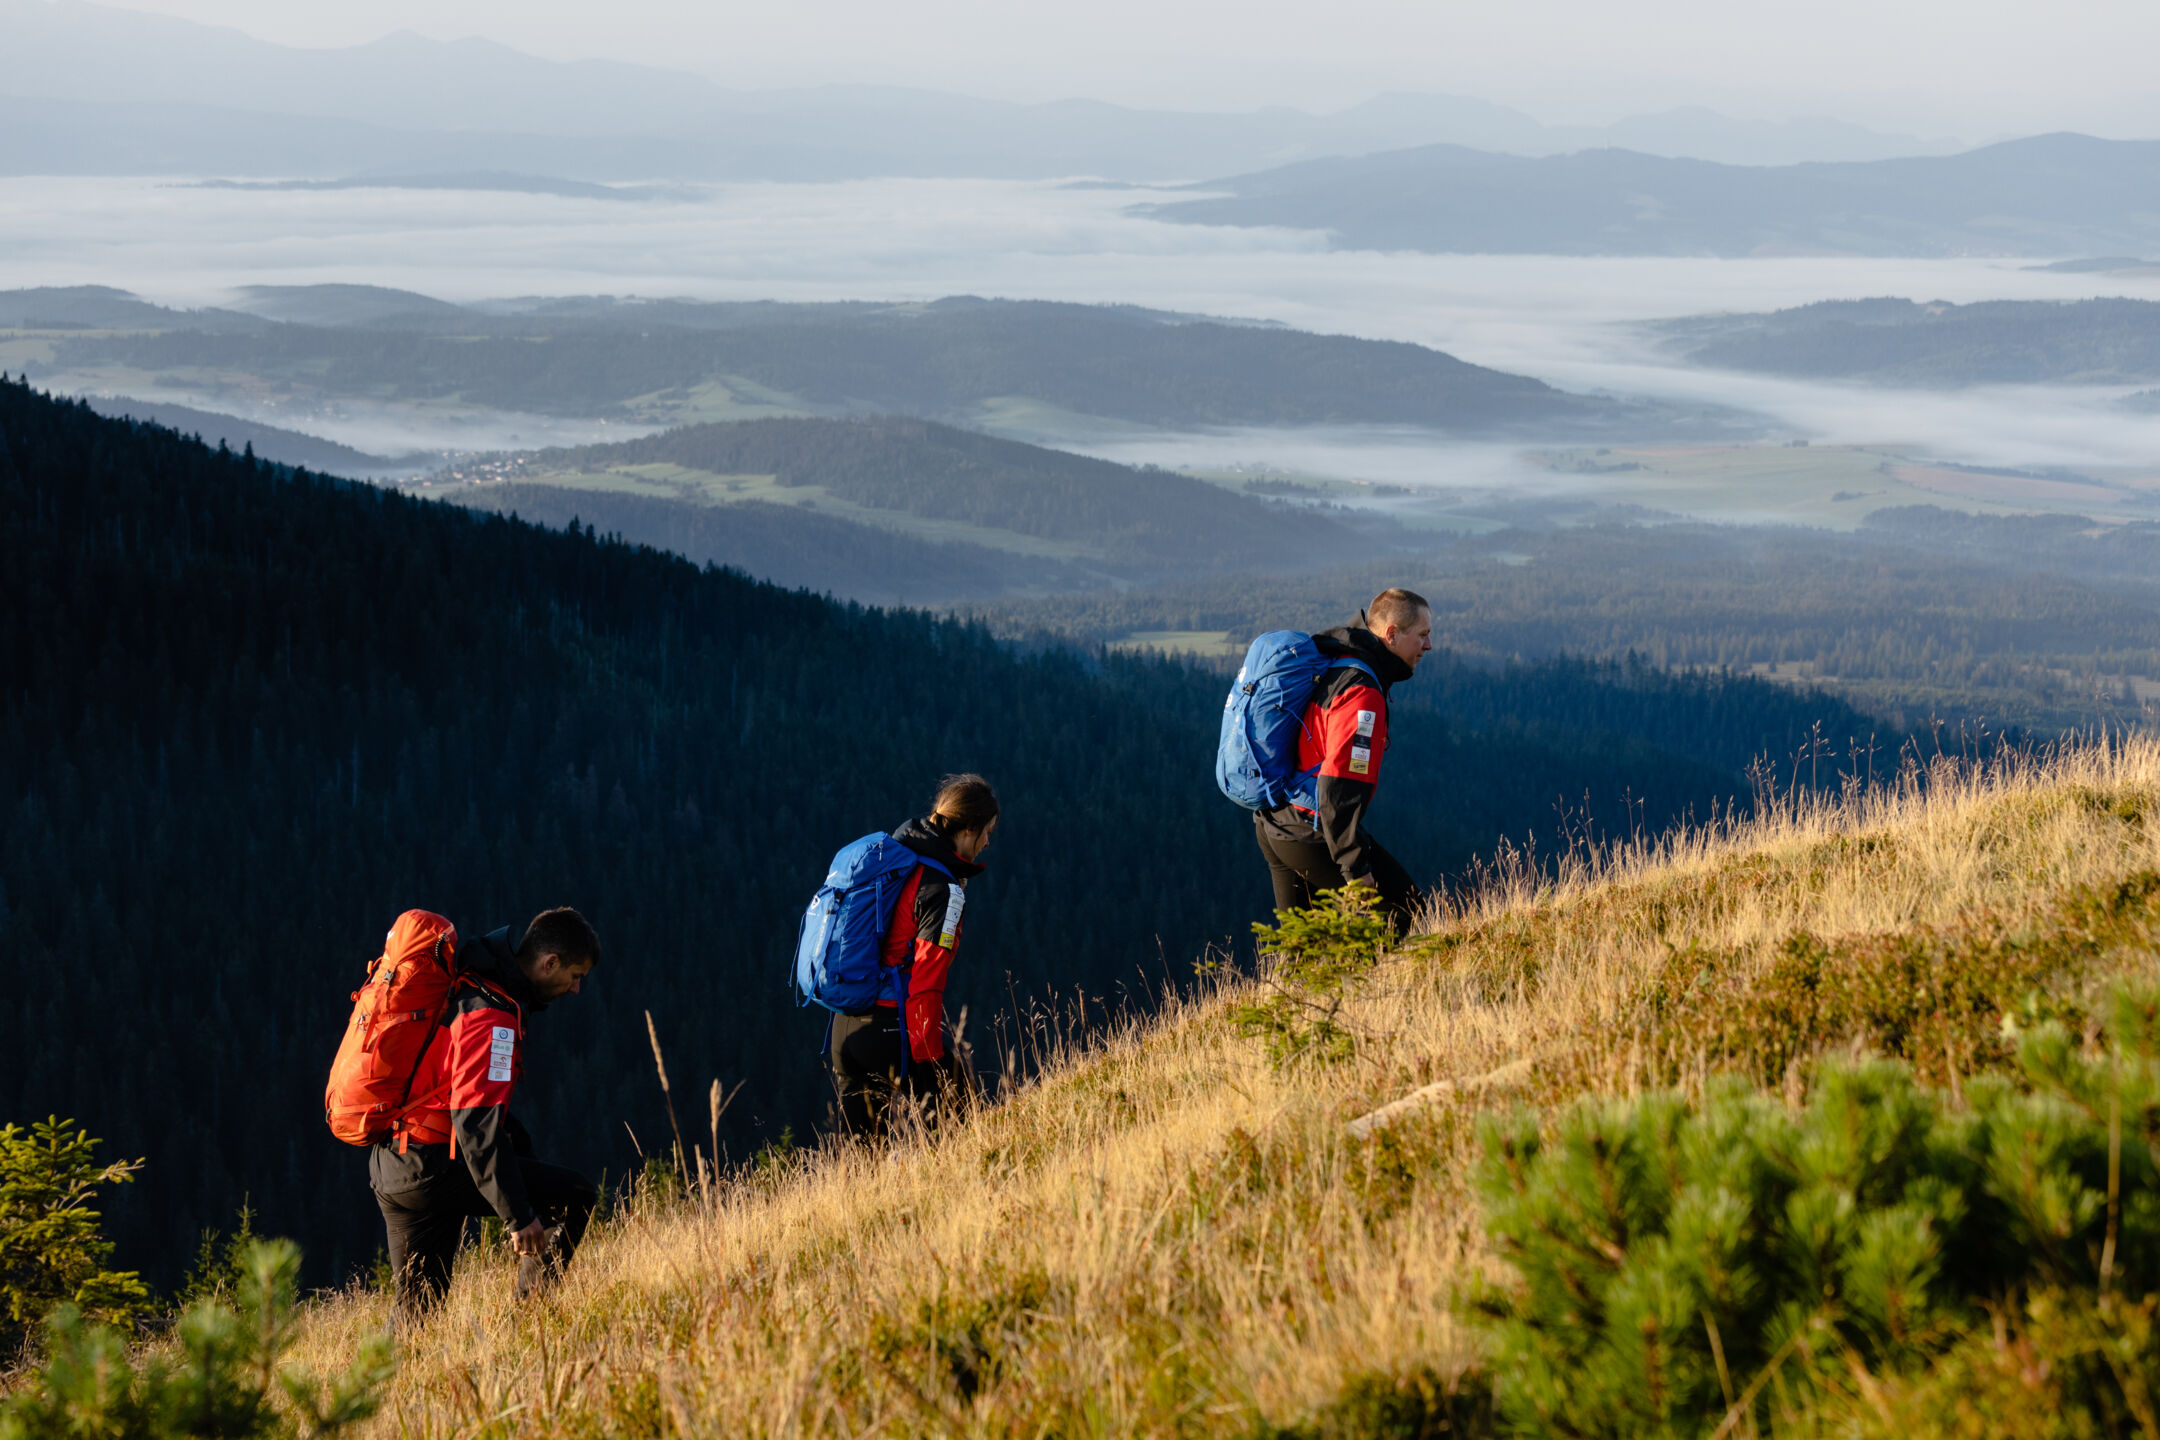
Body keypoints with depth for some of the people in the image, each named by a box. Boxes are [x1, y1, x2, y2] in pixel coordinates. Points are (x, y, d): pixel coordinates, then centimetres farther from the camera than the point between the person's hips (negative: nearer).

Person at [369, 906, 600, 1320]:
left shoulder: (470, 988, 15)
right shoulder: (491, 1017, -18)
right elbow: (476, 1123, -25)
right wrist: (518, 1216, -24)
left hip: (393, 1168, 10)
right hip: (431, 1171, -10)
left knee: (418, 1307, 18)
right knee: (577, 1195, -7)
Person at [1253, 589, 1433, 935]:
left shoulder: (1329, 669, 13)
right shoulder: (1361, 693, -19)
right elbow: (1339, 788, -25)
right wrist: (1356, 868, -23)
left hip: (1272, 826, 10)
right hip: (1311, 835, -10)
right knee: (1403, 906, 1)